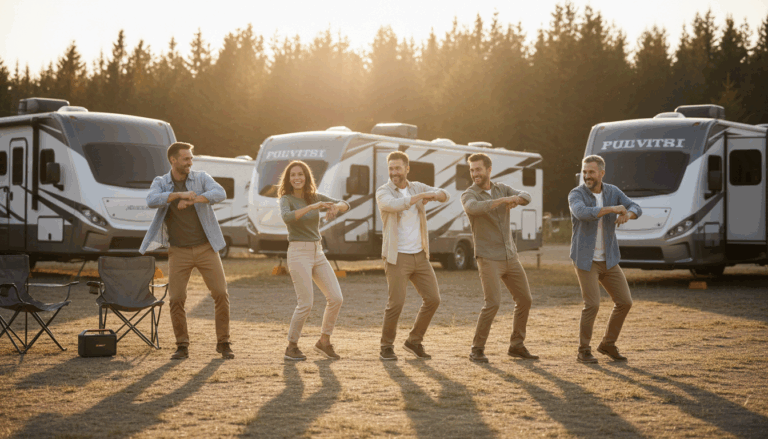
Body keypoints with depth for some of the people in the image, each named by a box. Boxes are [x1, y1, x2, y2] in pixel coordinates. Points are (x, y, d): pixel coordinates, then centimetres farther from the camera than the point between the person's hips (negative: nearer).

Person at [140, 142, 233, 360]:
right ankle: (182, 346, 11)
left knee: (221, 294, -5)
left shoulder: (201, 178, -1)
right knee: (176, 299, -4)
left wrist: (192, 200, -32)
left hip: (205, 248, 0)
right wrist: (180, 194, -34)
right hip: (179, 252, 0)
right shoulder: (160, 183, 1)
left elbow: (220, 194, -20)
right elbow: (152, 201, -22)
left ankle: (223, 343, 8)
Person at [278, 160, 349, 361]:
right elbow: (287, 217, -28)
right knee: (306, 303, -11)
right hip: (298, 253, -6)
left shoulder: (315, 197, 10)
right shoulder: (286, 199, -5)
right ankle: (292, 347, 5)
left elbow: (345, 205, 2)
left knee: (336, 298, -3)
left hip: (318, 254, 6)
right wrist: (312, 207, -36)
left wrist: (335, 206, -21)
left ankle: (324, 342, 13)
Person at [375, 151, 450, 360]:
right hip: (397, 257, -5)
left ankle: (414, 341, 18)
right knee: (396, 303, -12)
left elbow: (444, 195, 0)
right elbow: (394, 205, -29)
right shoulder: (383, 192, -7)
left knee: (433, 299, 3)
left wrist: (433, 195, -23)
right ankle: (386, 347, 5)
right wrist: (420, 196, -21)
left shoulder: (417, 188, 10)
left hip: (420, 256, 5)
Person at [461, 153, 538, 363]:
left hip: (510, 257, 6)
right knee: (493, 303, -17)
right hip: (488, 259, -6)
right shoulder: (468, 195, -9)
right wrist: (503, 200, -38)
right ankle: (477, 350, -4)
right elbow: (474, 208, -34)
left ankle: (516, 346, 20)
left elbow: (526, 197, -11)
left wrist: (516, 199, -34)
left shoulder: (502, 189, 7)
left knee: (525, 300, 8)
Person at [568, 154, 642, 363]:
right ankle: (584, 351, 3)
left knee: (624, 302, 2)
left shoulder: (613, 192, 3)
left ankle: (608, 344, 19)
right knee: (592, 305, -14)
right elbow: (583, 214, -35)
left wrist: (626, 215, -33)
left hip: (608, 260, 5)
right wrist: (613, 209, -32)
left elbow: (636, 209, -9)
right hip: (585, 260, -5)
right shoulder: (576, 195, -13)